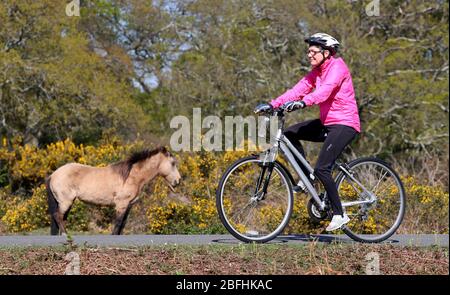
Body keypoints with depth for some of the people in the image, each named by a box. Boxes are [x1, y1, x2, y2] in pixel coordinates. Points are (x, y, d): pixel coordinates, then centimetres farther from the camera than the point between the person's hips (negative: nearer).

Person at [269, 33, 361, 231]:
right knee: (289, 134, -1)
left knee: (321, 169, -18)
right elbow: (299, 89, 2)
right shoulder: (316, 72, 12)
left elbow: (325, 90, -32)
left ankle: (339, 215, -9)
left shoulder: (337, 67, -14)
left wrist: (303, 103, -48)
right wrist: (273, 104, -10)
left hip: (344, 124, -9)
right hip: (327, 123, 9)